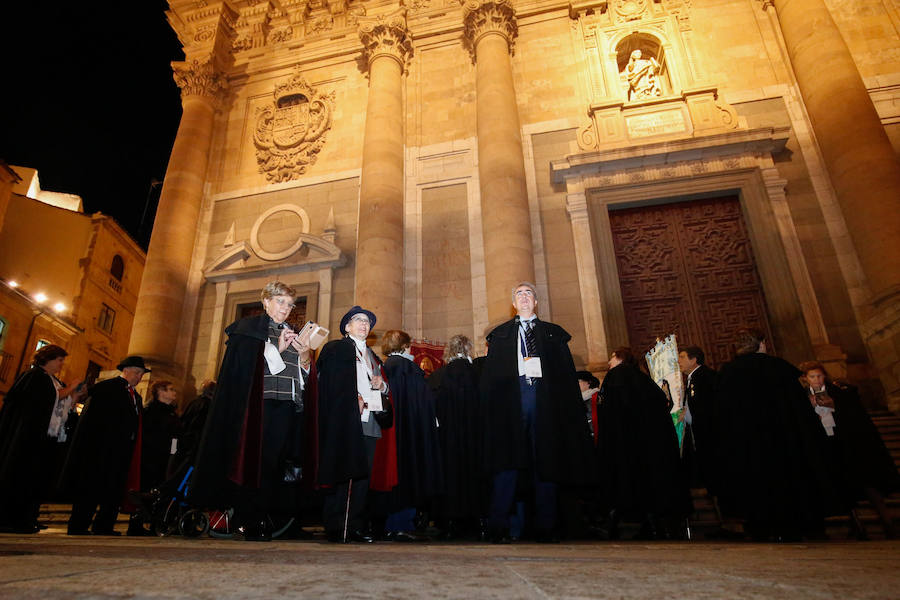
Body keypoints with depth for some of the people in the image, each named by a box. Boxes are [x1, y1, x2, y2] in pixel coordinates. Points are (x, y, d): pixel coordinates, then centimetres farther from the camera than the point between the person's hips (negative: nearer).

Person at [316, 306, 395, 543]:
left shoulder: (373, 357, 26)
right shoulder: (335, 348, 8)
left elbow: (386, 391, 26)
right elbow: (330, 381, -5)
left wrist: (382, 385, 4)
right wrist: (355, 398, -13)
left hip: (370, 422, 6)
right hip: (347, 421, -6)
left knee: (363, 475, 2)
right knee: (344, 474, -10)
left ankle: (356, 526, 6)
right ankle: (336, 528, -3)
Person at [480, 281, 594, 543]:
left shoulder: (553, 333, 19)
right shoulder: (500, 334, 18)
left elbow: (567, 375, 11)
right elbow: (490, 376, 10)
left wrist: (571, 411, 0)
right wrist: (491, 409, -4)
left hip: (546, 400, 1)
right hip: (512, 398, -1)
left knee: (546, 460, 2)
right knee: (508, 461, -6)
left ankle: (545, 528, 12)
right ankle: (498, 528, 0)